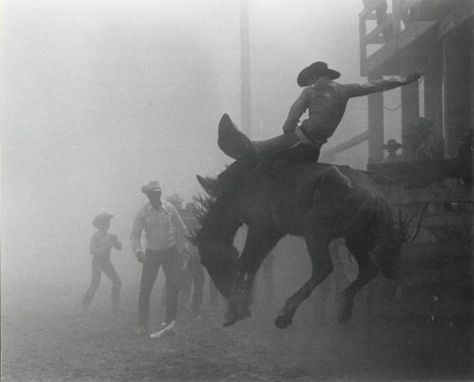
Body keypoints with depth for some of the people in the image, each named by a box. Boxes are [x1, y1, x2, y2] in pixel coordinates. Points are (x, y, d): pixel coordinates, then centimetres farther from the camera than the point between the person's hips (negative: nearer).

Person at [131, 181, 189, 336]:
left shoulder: (169, 208, -6)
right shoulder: (143, 212, -11)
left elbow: (180, 225, 11)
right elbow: (135, 235, -14)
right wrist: (138, 251, -31)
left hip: (171, 251, 2)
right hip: (152, 252, -2)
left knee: (173, 286, 0)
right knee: (145, 288, -7)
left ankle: (170, 320, 14)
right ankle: (142, 325, -1)